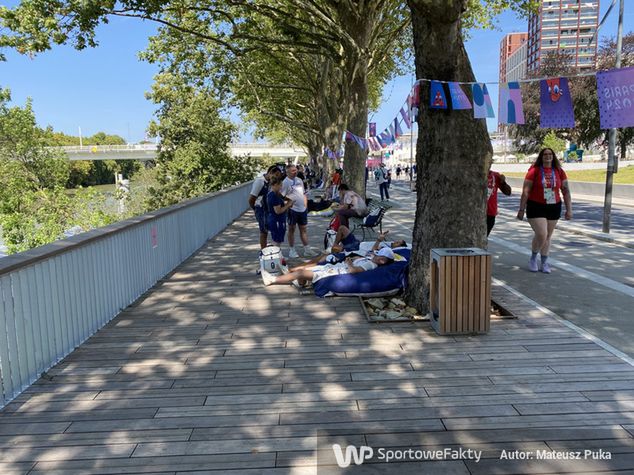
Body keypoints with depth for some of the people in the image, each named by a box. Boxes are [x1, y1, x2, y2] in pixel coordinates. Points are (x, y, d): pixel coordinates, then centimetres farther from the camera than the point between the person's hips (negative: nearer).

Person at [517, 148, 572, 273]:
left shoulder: (559, 172, 3)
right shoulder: (534, 171, -7)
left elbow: (566, 191, 6)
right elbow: (525, 191, -7)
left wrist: (569, 209, 1)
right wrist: (521, 209, -9)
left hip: (554, 208, 4)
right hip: (536, 207, -4)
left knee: (548, 236, 10)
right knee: (541, 234, -13)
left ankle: (544, 263, 24)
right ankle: (533, 258, 12)